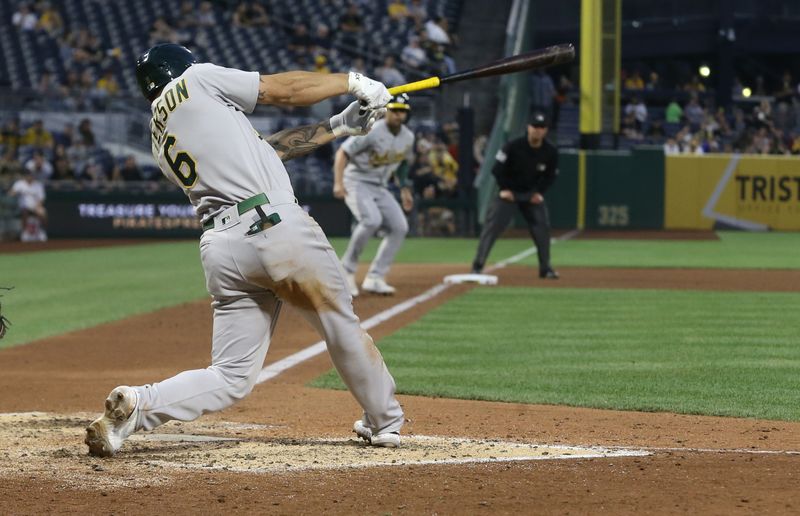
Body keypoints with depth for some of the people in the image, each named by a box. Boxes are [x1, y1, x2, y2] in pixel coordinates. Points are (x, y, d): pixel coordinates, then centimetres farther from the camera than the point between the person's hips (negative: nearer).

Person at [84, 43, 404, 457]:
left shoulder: (162, 143, 26)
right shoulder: (197, 80, 9)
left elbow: (264, 148, 26)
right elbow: (285, 89, 8)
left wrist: (339, 126, 25)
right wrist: (352, 80, 22)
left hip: (220, 248, 6)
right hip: (275, 227, -6)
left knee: (231, 377, 6)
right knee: (341, 325, 14)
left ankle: (138, 405, -14)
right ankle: (383, 422, 25)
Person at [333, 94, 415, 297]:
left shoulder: (408, 137, 2)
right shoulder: (372, 132, -20)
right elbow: (343, 152, -19)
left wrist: (405, 189, 17)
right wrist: (338, 183, -29)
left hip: (380, 187, 7)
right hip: (357, 182, -7)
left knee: (399, 227, -4)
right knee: (372, 219, -30)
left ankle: (374, 278, 1)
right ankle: (347, 270, -16)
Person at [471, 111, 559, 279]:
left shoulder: (550, 152, -10)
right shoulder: (514, 147, -20)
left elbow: (551, 175, 5)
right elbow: (498, 168, -10)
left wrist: (539, 192, -5)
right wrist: (504, 189, -12)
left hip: (532, 194, 3)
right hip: (509, 192, -3)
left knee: (542, 227, -5)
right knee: (492, 225, -12)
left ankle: (545, 268, 8)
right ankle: (477, 266, -12)